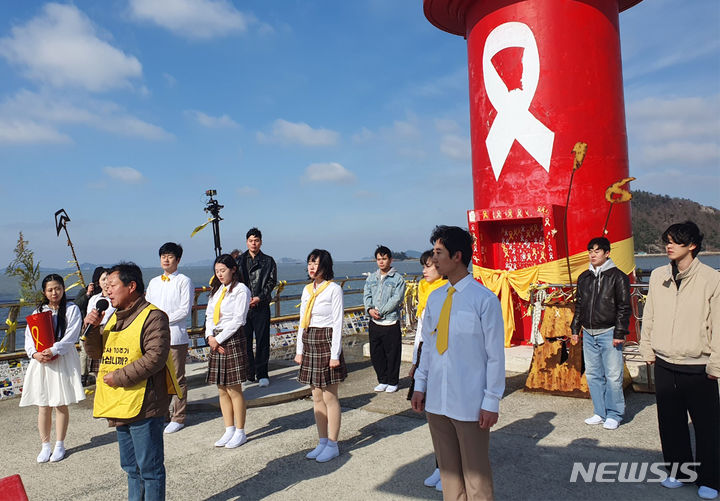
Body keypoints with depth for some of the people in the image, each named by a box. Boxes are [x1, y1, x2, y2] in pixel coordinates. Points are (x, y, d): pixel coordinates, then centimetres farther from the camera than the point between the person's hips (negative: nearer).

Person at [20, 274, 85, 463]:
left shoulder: (72, 309, 0)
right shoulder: (38, 312, 13)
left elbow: (71, 336, -9)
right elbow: (29, 336, 5)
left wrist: (53, 350, -21)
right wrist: (34, 353, -13)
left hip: (63, 362, -3)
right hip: (41, 362, 3)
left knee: (61, 405, 4)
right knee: (43, 406, 5)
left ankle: (59, 445, 16)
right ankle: (45, 445, 18)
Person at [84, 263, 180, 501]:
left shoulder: (153, 317, -13)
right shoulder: (115, 317, 15)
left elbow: (155, 358, -22)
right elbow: (96, 352, 16)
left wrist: (119, 377, -18)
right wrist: (92, 328, -1)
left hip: (143, 406, -9)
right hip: (119, 406, 9)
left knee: (149, 468, 3)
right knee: (131, 467, 21)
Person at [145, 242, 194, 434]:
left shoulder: (184, 281, -3)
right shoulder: (154, 282, 15)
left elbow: (185, 309, -10)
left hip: (176, 335, -5)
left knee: (177, 378, 1)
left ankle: (178, 418, 11)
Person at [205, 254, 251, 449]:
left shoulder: (241, 290, -6)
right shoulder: (216, 290, 15)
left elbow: (238, 320, -13)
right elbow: (209, 315, 12)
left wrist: (219, 338, -12)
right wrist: (210, 336, -4)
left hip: (233, 339, -7)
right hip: (215, 340, 7)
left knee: (234, 389, -1)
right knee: (222, 389, 10)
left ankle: (240, 432, 11)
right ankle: (229, 430, 22)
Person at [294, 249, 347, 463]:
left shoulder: (333, 289, -8)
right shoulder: (307, 290, 12)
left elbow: (337, 322, -11)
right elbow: (302, 321, 15)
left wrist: (335, 354, -14)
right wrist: (299, 349, 12)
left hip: (326, 341, -7)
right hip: (309, 343, 7)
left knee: (329, 397, 0)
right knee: (317, 397, 12)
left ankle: (332, 445, 12)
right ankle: (322, 442, 23)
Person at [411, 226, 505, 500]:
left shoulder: (485, 299, -12)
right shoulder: (434, 298, 6)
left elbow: (496, 355, -10)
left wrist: (491, 402, -10)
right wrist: (420, 385, 10)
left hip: (470, 404, -6)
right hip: (436, 400, 6)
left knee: (475, 473, 9)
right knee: (447, 468, 18)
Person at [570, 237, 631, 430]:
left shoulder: (617, 276, -4)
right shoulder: (584, 277, 12)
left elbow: (624, 308, -5)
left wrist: (619, 333, -11)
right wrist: (575, 329, 15)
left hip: (608, 333, -5)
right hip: (588, 334, 6)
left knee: (613, 376, -2)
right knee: (593, 375, 10)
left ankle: (614, 414, 12)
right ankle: (600, 413, 21)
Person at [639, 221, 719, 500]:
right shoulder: (658, 276, 5)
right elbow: (649, 317, 12)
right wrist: (647, 349, 10)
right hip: (664, 365, 4)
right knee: (670, 422, 14)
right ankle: (677, 470, 31)